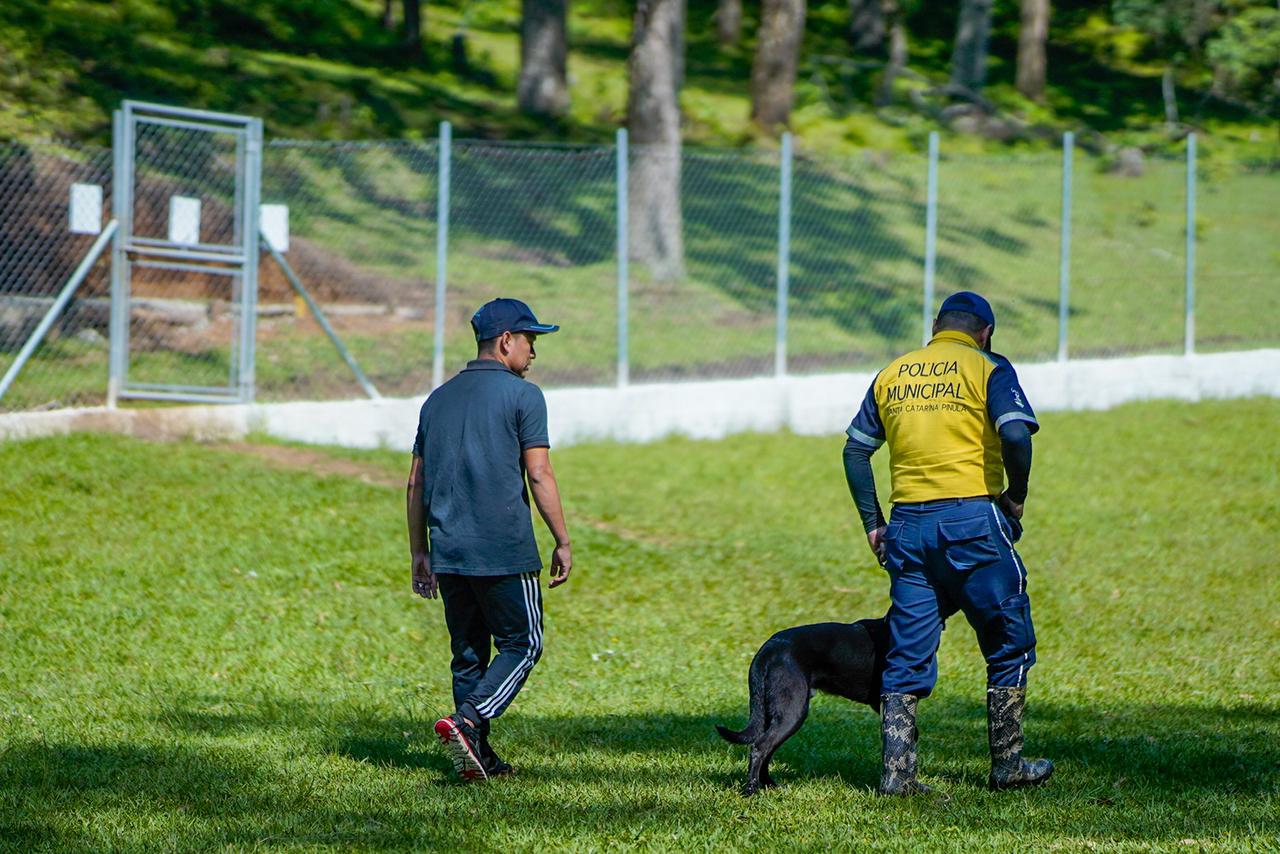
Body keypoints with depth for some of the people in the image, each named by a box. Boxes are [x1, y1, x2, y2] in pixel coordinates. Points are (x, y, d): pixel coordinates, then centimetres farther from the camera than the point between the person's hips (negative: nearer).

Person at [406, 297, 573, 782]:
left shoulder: (438, 399, 14)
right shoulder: (522, 395, -5)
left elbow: (416, 483, 14)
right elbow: (538, 475, -10)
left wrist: (419, 553, 19)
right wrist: (562, 542, -4)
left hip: (447, 554, 6)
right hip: (505, 551, -6)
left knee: (468, 653, 13)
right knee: (522, 645, 3)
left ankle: (480, 758, 11)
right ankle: (467, 722, -18)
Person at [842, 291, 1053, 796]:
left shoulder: (893, 374, 15)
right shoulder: (987, 367, 1)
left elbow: (855, 451, 13)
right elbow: (1015, 434, -14)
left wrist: (872, 523, 16)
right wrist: (1016, 497, -1)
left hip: (907, 522, 4)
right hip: (972, 516, -4)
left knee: (907, 654, 8)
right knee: (1008, 645, 10)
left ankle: (895, 773, 2)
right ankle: (1007, 765, 11)